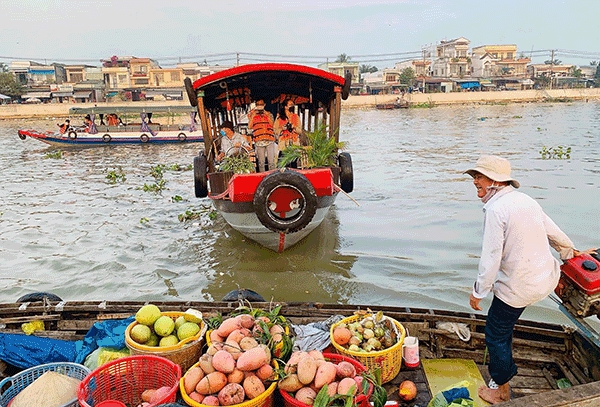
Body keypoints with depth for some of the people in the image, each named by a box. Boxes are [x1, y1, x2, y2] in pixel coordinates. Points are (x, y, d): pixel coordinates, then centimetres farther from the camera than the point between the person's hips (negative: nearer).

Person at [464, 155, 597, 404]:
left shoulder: (495, 209, -22)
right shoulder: (525, 199, 3)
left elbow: (490, 257, -22)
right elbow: (553, 231, 16)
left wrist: (478, 292, -11)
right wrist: (570, 251, 36)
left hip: (519, 287, -9)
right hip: (547, 278, 9)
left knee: (495, 334, 10)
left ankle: (501, 390, 27)